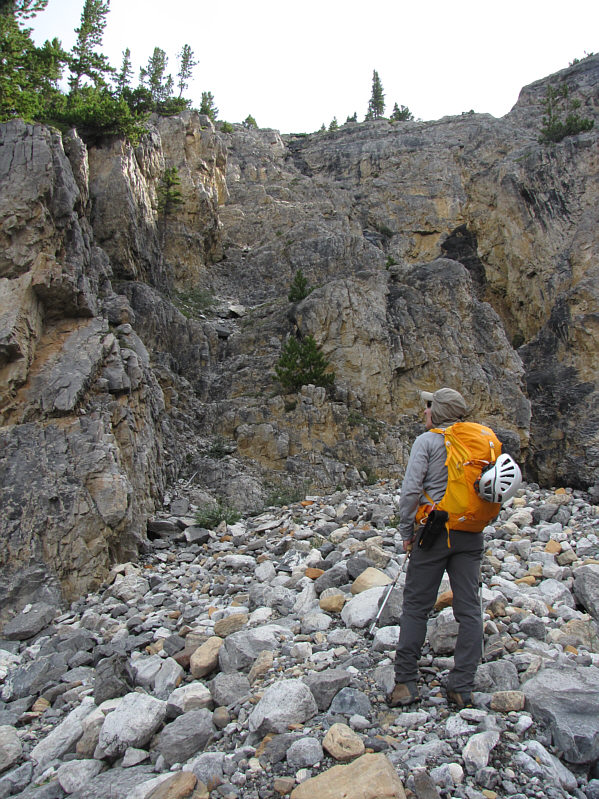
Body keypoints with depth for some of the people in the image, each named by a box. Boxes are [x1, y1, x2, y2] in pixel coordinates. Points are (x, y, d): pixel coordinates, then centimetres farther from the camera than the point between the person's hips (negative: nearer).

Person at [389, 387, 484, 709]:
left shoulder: (427, 441, -6)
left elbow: (411, 490, -12)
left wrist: (407, 531, -2)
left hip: (436, 530, -4)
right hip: (471, 536, 5)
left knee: (415, 606, 5)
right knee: (469, 610, 8)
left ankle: (406, 683, 8)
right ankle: (462, 687, 12)